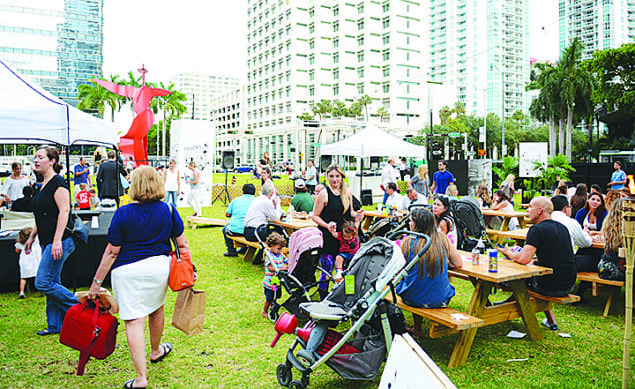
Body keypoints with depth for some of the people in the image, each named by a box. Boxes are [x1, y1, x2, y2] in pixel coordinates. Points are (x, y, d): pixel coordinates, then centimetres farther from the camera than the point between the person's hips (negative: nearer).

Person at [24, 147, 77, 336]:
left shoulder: (57, 182, -12)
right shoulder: (43, 185, 18)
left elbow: (64, 210, -20)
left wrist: (57, 240, -24)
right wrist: (31, 237, 24)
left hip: (59, 242, -10)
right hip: (47, 242, 10)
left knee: (43, 283, -9)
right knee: (52, 283, 12)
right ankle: (56, 325, 20)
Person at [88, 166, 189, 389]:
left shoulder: (123, 214, -10)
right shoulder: (169, 210, -3)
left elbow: (112, 252, -8)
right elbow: (182, 244, 1)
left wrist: (97, 282, 1)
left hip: (128, 272, -4)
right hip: (160, 267, 4)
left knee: (134, 321, -1)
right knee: (156, 310, 25)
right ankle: (156, 351, 48)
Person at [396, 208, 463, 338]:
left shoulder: (407, 242, -9)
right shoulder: (443, 239, -4)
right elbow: (458, 263, 5)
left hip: (413, 300, -2)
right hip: (441, 300, 2)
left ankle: (417, 330, 37)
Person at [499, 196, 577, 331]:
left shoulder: (537, 229, -14)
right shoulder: (563, 227, 11)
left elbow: (524, 259, -22)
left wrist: (509, 253, -3)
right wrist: (536, 261, 20)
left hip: (552, 287, -7)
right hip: (569, 286, 7)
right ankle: (550, 321, 33)